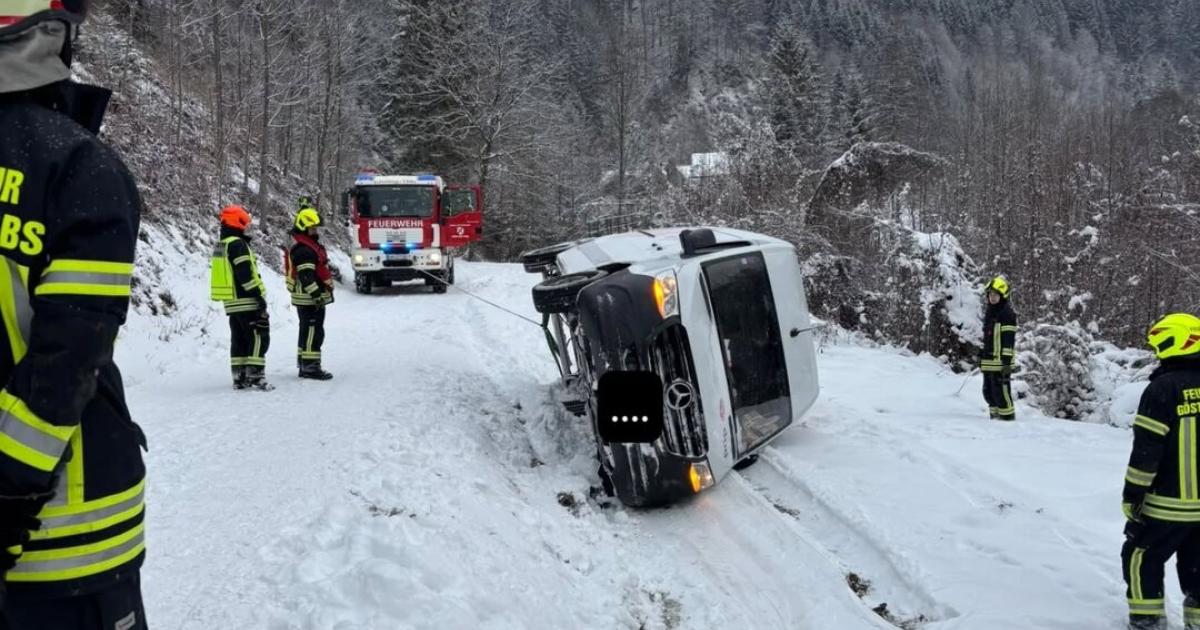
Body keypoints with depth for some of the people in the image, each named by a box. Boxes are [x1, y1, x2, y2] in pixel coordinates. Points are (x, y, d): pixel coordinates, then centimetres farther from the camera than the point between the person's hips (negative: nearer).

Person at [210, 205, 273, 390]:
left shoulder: (221, 245, 15)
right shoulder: (237, 244, -15)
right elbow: (245, 274, -21)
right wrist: (259, 296, -18)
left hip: (231, 303, 9)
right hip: (247, 301, -9)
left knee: (239, 339, 13)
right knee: (259, 338, -5)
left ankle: (240, 377, 14)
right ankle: (255, 376, -9)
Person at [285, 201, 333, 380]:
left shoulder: (309, 242, 12)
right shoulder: (303, 249, -20)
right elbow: (306, 276, -25)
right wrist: (316, 295, -27)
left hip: (310, 297, 11)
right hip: (309, 298, -11)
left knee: (307, 329, 16)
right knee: (313, 330, -9)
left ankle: (304, 364, 24)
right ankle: (310, 366, -7)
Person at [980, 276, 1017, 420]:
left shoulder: (1007, 313, -9)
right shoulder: (989, 312, 19)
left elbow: (1009, 340, -14)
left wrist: (1007, 362, -19)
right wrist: (982, 357, 24)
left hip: (1001, 361, -9)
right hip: (988, 361, 9)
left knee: (1001, 391, -9)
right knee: (988, 392, 12)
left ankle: (1008, 418, -3)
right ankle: (995, 418, 21)